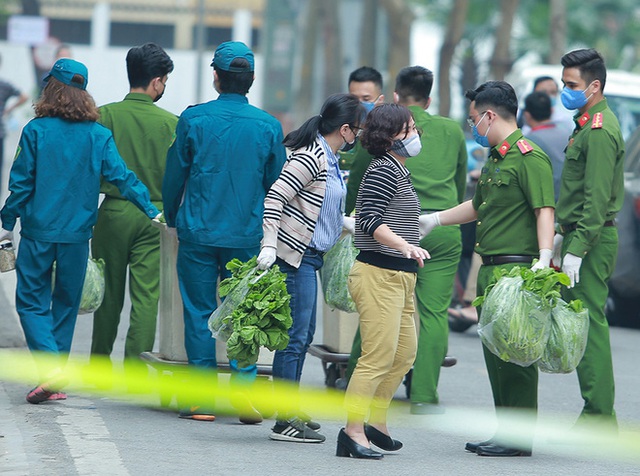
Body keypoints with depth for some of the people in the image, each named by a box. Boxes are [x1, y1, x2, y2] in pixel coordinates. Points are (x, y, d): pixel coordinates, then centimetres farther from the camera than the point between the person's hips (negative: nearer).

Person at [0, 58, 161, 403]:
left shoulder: (36, 131, -7)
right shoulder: (98, 135, -1)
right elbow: (122, 177, -6)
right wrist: (151, 210, -2)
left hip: (39, 232, -3)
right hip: (77, 234, 3)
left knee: (32, 300, 4)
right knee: (66, 304, 13)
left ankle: (50, 366, -17)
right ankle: (55, 377, 16)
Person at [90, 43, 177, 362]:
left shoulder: (104, 116, -6)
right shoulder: (171, 123, -6)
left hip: (113, 212, 1)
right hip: (154, 216, -1)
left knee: (109, 293, 14)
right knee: (146, 297, 1)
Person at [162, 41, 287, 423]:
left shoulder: (194, 119, -6)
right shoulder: (269, 126, -1)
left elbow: (174, 175, 2)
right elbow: (276, 185, 8)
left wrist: (172, 218, 18)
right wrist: (266, 227, 23)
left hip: (199, 232, -1)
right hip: (248, 235, 1)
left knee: (199, 312, 5)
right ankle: (245, 387, -7)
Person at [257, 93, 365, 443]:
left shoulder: (327, 158, 13)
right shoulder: (310, 158, -17)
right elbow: (274, 198, -22)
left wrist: (350, 224, 28)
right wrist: (269, 245, -27)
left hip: (310, 255, 11)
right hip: (295, 255, -11)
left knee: (304, 334, 16)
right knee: (295, 336, -8)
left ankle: (292, 412, 25)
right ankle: (285, 421, -5)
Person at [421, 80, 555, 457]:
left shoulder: (530, 158, -11)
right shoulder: (496, 159, 20)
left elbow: (545, 211, -19)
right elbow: (479, 206, 35)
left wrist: (544, 259, -29)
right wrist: (433, 220, 39)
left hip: (517, 270, -10)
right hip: (491, 270, 10)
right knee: (495, 351, 10)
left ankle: (520, 437, -5)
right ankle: (504, 431, 16)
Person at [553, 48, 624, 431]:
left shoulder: (600, 131, -16)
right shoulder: (589, 124, 17)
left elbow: (596, 198, -21)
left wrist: (577, 249, -23)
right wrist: (562, 234, 26)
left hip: (592, 241, -10)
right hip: (581, 236, 10)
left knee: (588, 323, -10)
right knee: (582, 321, 10)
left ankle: (599, 414, -10)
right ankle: (598, 413, 11)